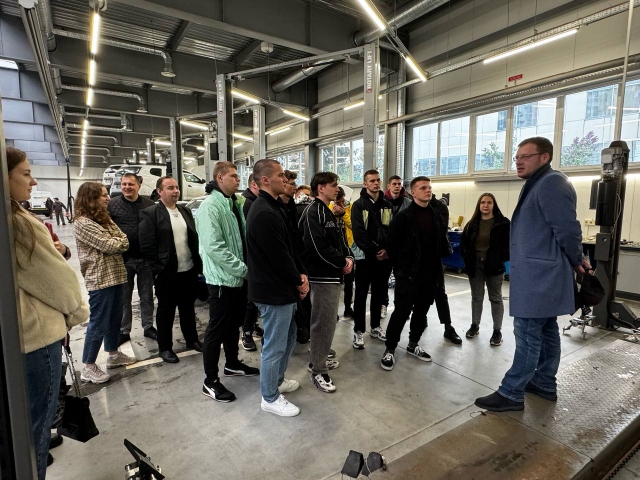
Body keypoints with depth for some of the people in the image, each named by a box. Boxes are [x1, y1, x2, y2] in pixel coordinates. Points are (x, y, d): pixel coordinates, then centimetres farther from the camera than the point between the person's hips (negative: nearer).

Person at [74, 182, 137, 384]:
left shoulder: (104, 218, 14)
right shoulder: (82, 223, -14)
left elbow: (124, 241, 8)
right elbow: (108, 245, -18)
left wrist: (114, 243, -11)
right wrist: (119, 242, 0)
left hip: (116, 275, 9)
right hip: (99, 278, -9)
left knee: (115, 318, 17)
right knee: (99, 322, -1)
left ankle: (113, 354, 32)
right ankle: (88, 367, 11)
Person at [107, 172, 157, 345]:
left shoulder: (148, 203, 3)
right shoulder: (112, 205, -1)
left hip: (146, 258, 1)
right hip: (123, 259, -1)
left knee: (147, 296, 13)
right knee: (124, 297, 12)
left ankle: (148, 327, 28)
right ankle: (124, 331, 26)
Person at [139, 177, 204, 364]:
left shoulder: (185, 211, 10)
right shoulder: (149, 213, -7)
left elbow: (194, 238, 12)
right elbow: (146, 246, -11)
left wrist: (198, 263, 5)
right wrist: (158, 268, -12)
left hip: (189, 270, 5)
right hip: (167, 273, -5)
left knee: (188, 308, 17)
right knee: (165, 311, 9)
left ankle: (192, 339, 33)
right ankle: (165, 348, 23)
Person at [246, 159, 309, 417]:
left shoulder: (273, 207, 11)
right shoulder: (264, 213, -24)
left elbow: (290, 246, 12)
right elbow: (279, 256, -23)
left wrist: (301, 274, 2)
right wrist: (298, 282, -9)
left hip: (282, 288, 10)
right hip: (274, 291, -10)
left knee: (288, 337, 24)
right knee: (275, 345, 6)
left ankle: (277, 380, 44)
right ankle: (270, 398, 25)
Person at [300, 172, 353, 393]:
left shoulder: (328, 212, 16)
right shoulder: (314, 212, -16)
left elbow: (339, 239, 18)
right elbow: (319, 247, -25)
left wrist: (348, 257, -1)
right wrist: (342, 262, -14)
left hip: (332, 275, 10)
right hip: (322, 276, -10)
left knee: (326, 320, 19)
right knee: (324, 322, -3)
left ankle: (318, 359, 34)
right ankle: (318, 371, 10)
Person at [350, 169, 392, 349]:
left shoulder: (387, 205, 11)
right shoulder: (359, 205, -4)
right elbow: (359, 233, -12)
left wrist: (387, 250, -9)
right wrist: (374, 251, -16)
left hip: (384, 256, 5)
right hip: (365, 256, -4)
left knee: (379, 294, 14)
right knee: (361, 295, 3)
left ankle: (375, 327, 27)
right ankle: (358, 331, 12)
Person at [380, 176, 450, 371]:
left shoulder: (436, 216, 10)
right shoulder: (403, 217, -10)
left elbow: (442, 243, 17)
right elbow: (392, 245, -9)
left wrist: (436, 263, 11)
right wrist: (400, 267, -3)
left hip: (429, 274, 6)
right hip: (408, 274, -6)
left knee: (421, 312, 15)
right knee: (401, 312, -2)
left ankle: (413, 345, 33)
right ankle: (390, 350, 13)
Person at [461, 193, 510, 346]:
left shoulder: (503, 223, -6)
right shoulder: (473, 223, 5)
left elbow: (509, 244, -8)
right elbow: (463, 242, 12)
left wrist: (501, 260, -15)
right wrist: (467, 258, 1)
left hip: (494, 266, -3)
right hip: (475, 265, 3)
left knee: (496, 299, 8)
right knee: (476, 297, 14)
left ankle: (497, 331, 19)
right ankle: (474, 325, 28)